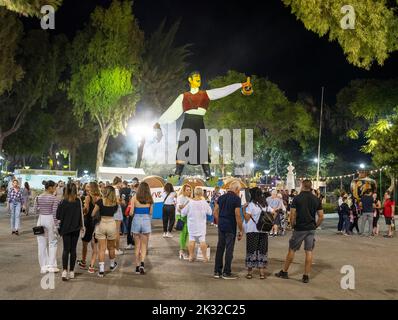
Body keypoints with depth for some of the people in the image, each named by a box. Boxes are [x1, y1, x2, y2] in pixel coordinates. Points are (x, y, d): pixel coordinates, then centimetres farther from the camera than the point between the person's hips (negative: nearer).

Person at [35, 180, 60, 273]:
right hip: (50, 220, -4)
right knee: (52, 243, 6)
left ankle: (43, 266, 12)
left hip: (41, 219, 4)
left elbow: (36, 211, 5)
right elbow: (55, 213, -11)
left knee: (42, 244, 9)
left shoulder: (38, 198, 2)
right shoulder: (54, 198, -10)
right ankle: (51, 265, 4)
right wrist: (56, 225, -6)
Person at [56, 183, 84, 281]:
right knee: (73, 249, 8)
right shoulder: (78, 201, -8)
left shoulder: (63, 202, -8)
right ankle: (71, 272, 12)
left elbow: (58, 216, -5)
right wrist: (82, 226, 8)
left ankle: (64, 270, -13)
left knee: (66, 249, 3)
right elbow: (81, 214, -4)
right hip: (76, 228, 0)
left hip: (65, 228, 0)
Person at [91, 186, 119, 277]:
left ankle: (101, 270, -3)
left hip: (101, 224, -2)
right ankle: (112, 265, 39)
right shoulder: (115, 203, -1)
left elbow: (93, 214, -8)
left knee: (101, 248, 1)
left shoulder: (100, 201, -9)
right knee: (111, 247, 20)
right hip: (111, 223, 2)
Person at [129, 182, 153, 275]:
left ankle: (137, 267, 16)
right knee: (144, 246, 9)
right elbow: (151, 212, 1)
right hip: (146, 221, 0)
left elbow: (131, 212, -5)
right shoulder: (149, 199, -2)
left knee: (137, 246, 13)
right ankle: (142, 263, -11)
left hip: (136, 220, 0)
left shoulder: (134, 198, -5)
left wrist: (130, 213, 17)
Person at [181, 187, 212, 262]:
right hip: (201, 225, 0)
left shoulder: (190, 203, -13)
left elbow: (183, 213, -6)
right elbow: (209, 212, 2)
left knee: (191, 240, 7)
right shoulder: (204, 202, -12)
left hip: (192, 225, 0)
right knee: (202, 241, 5)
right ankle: (205, 257, 9)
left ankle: (191, 256, 12)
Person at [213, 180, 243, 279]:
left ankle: (217, 271, 17)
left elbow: (215, 212, 10)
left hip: (221, 226, 6)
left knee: (220, 248, 11)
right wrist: (241, 230, -9)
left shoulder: (221, 197, 9)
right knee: (229, 249, 1)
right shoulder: (236, 199, -11)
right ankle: (226, 273, 6)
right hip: (230, 227, -6)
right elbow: (237, 215, -14)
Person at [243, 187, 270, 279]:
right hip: (264, 230, 4)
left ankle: (250, 272, 8)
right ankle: (262, 272, 8)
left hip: (252, 231, -4)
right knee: (262, 250, 9)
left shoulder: (251, 204, -9)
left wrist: (244, 209, -1)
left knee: (251, 250, 4)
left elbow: (247, 218, -13)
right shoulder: (266, 205, 9)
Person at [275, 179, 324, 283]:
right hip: (311, 229, 3)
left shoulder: (297, 198, -6)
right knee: (309, 252, 5)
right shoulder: (316, 199, 3)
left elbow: (292, 215, -10)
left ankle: (284, 272, 20)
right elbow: (321, 217, 1)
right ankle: (306, 276, 7)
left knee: (292, 250, 9)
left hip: (299, 228, -2)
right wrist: (315, 226, 12)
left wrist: (293, 225, 5)